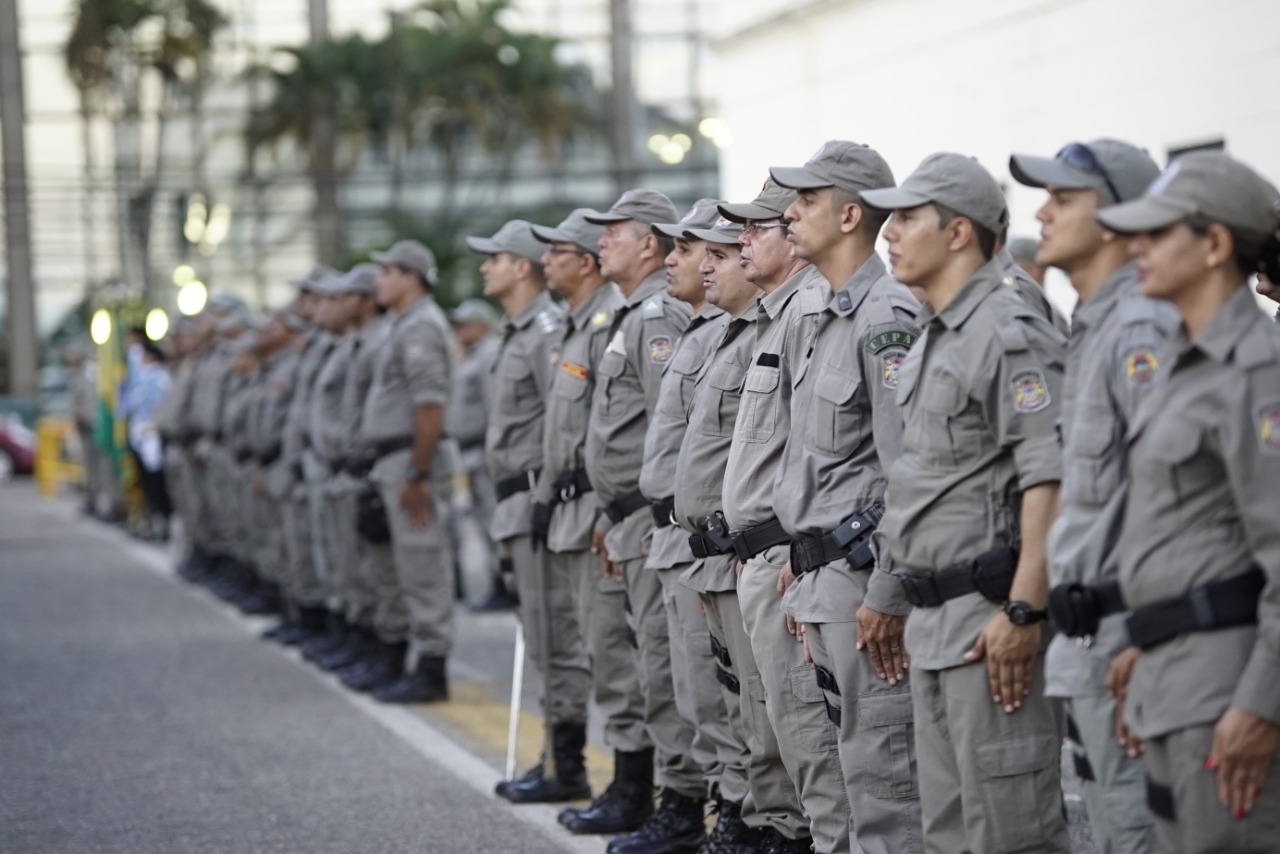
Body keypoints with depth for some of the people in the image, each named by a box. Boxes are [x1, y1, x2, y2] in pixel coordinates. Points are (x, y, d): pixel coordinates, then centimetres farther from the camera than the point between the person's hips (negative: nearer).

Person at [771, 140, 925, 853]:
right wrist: (802, 561, 22)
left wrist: (888, 595, -22)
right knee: (850, 760, 14)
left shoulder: (886, 318, -15)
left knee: (881, 765, -7)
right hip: (826, 579, 10)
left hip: (863, 576, -10)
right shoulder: (833, 317, 17)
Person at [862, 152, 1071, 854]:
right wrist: (903, 599, 22)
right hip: (934, 622, 10)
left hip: (992, 615, -10)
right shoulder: (931, 342, 19)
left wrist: (1024, 611, -25)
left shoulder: (1010, 335, -13)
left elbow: (1050, 480, -20)